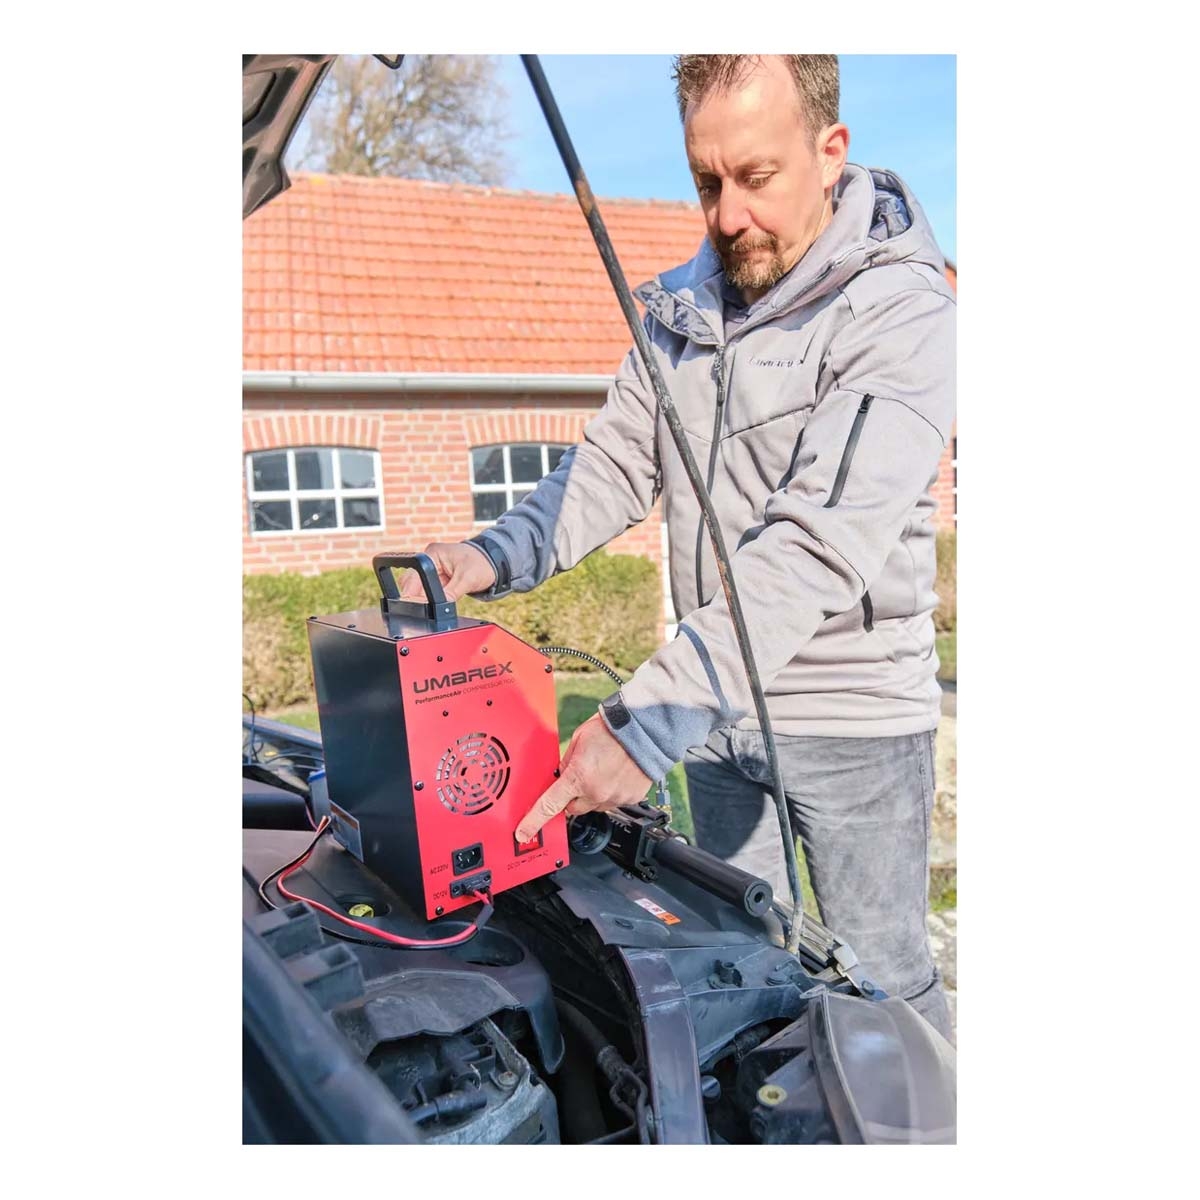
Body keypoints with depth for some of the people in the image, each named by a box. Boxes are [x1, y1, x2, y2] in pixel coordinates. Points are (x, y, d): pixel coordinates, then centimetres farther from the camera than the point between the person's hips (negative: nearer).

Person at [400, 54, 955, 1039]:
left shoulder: (903, 314, -18)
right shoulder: (685, 302, 4)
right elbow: (617, 462, 3)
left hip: (852, 716, -5)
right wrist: (498, 558, -15)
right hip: (714, 706, 6)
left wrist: (651, 720, -34)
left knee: (883, 981, 12)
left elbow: (816, 546, -29)